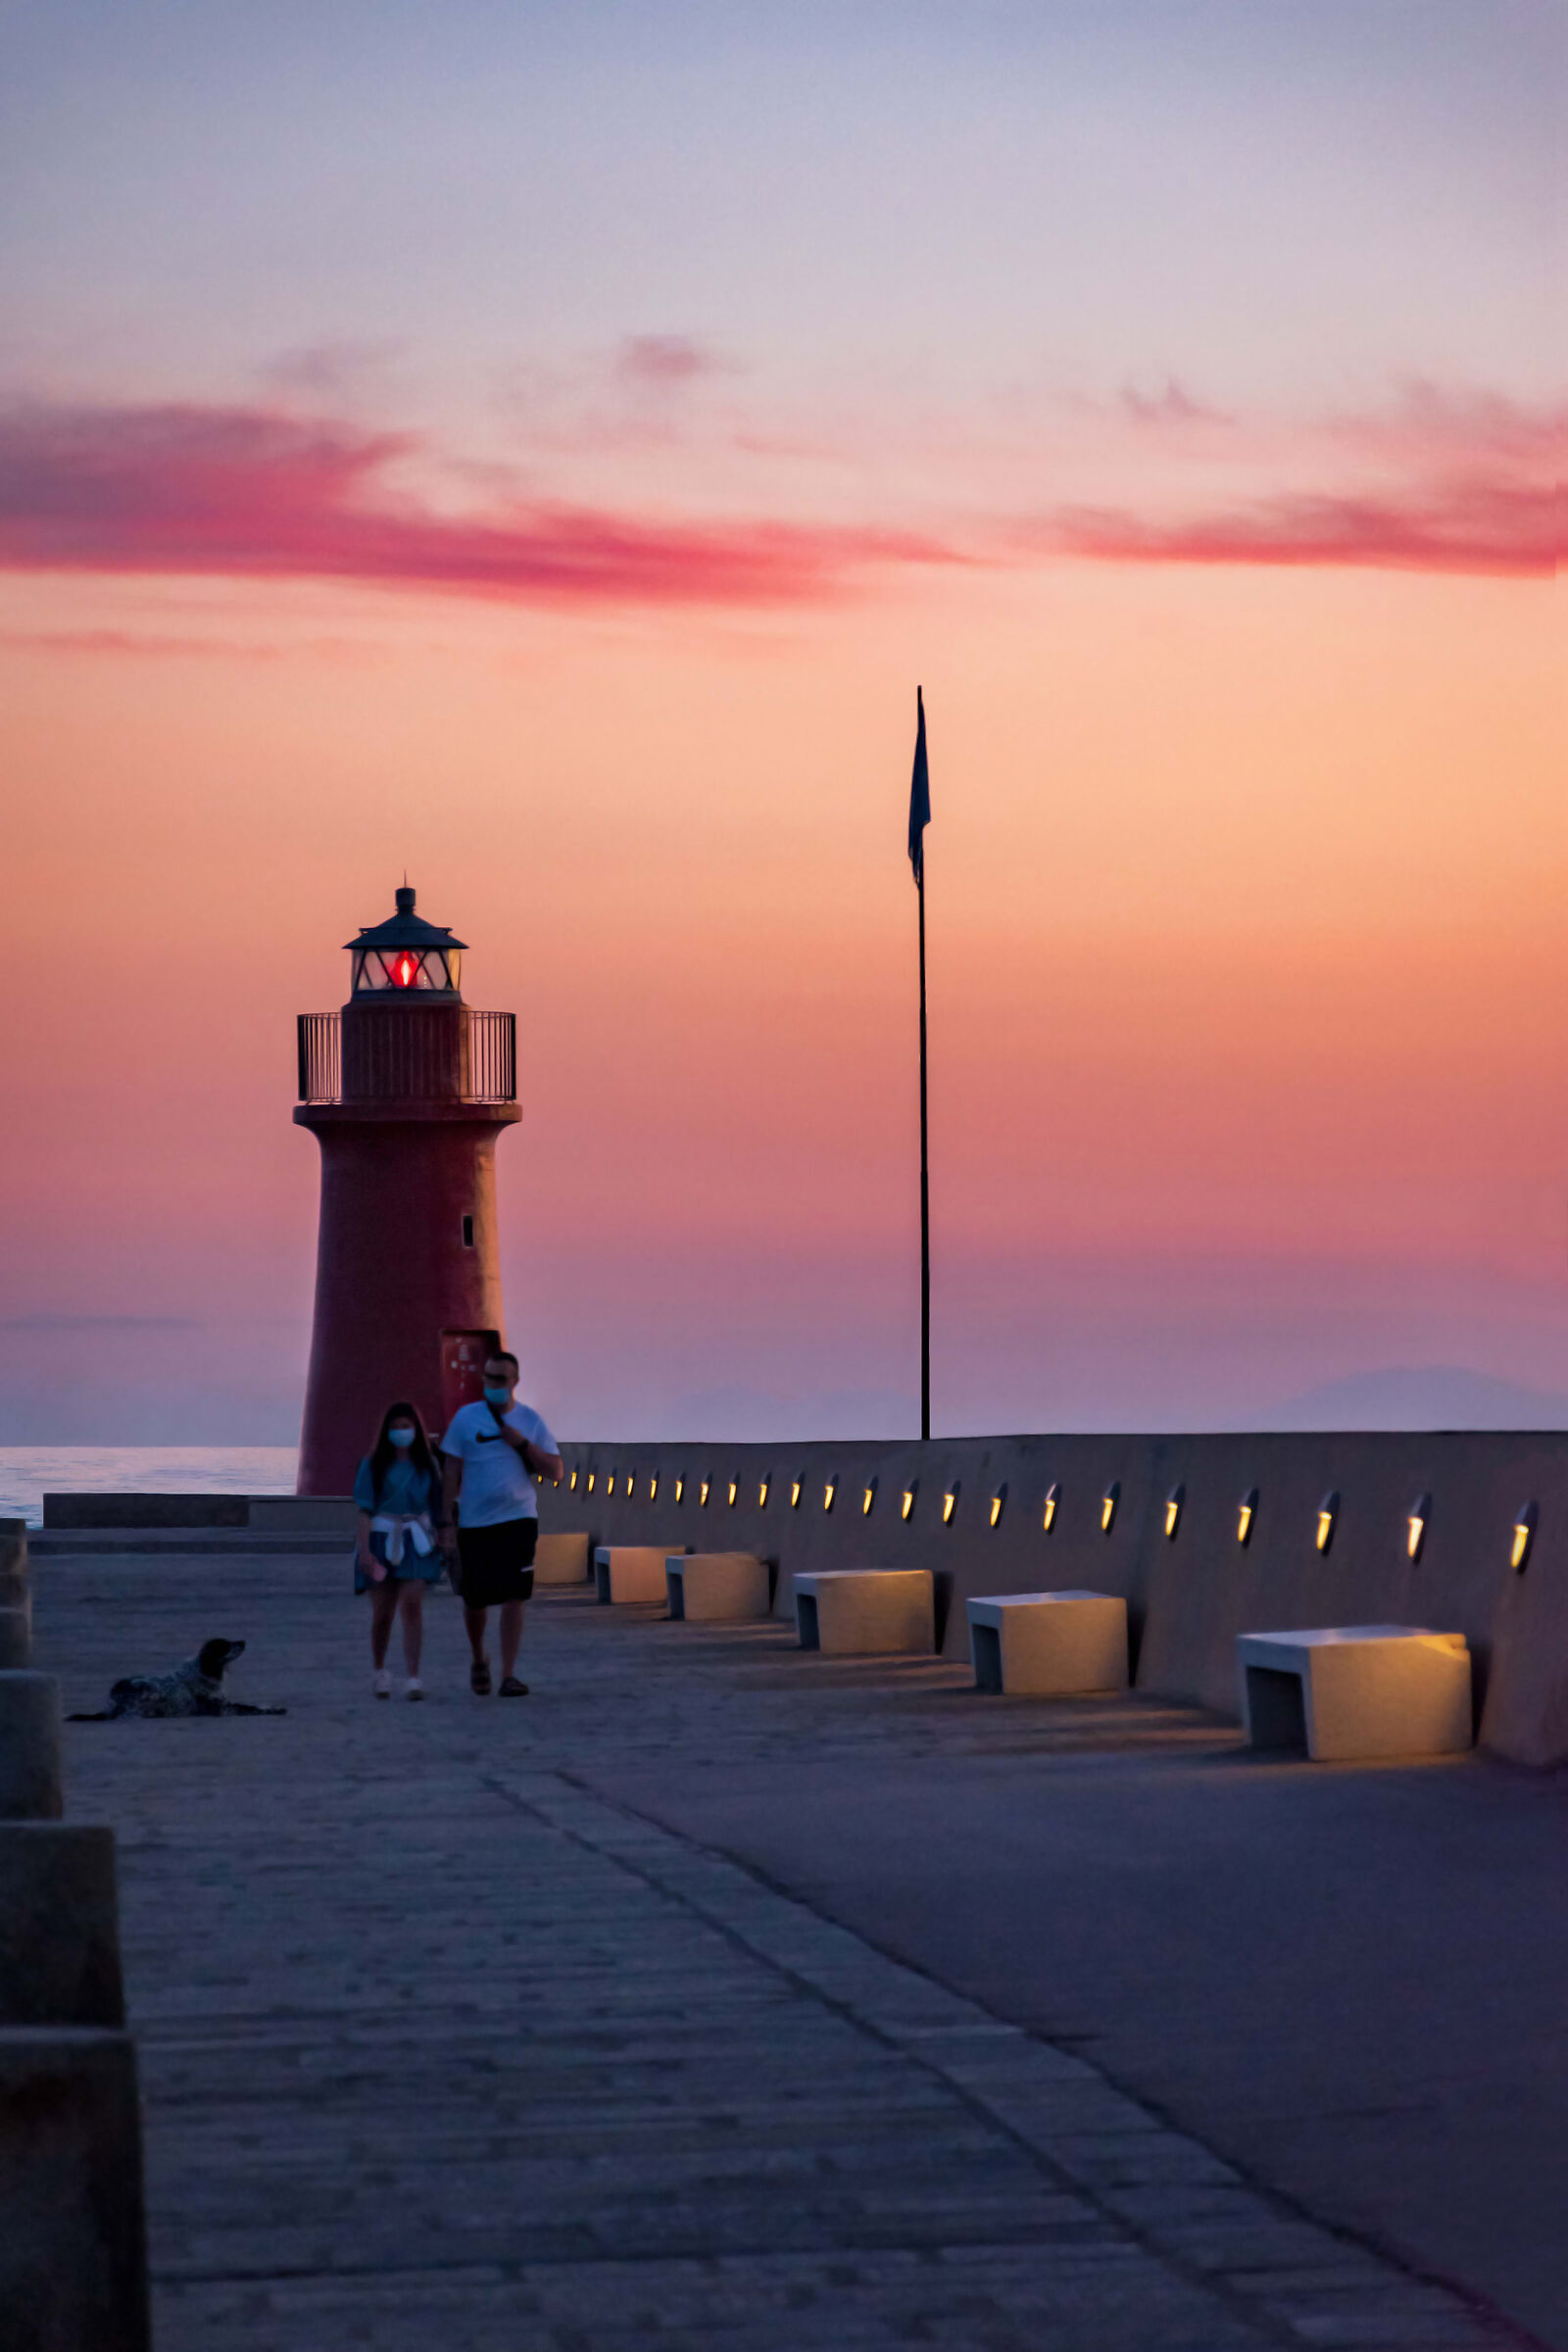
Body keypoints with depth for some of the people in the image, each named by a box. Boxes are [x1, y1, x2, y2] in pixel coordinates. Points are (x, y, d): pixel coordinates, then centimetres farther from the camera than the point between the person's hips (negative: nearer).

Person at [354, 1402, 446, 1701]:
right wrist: (365, 1548, -12)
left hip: (416, 1541, 1)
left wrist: (441, 1540, 8)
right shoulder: (374, 1464, 1)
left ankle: (413, 1677, -18)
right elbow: (365, 1508, -3)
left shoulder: (426, 1464, 7)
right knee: (382, 1612, 6)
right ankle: (379, 1671, 29)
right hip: (382, 1540, -1)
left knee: (412, 1604, -14)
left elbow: (436, 1507, 11)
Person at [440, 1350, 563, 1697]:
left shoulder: (530, 1420, 5)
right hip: (474, 1523, 0)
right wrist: (447, 1519, -2)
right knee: (474, 1600, 7)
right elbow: (451, 1472, 3)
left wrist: (522, 1444, -10)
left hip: (519, 1519, 0)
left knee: (513, 1598, -8)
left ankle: (508, 1676, -4)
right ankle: (479, 1661, 33)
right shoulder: (466, 1418, 2)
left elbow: (554, 1470, 3)